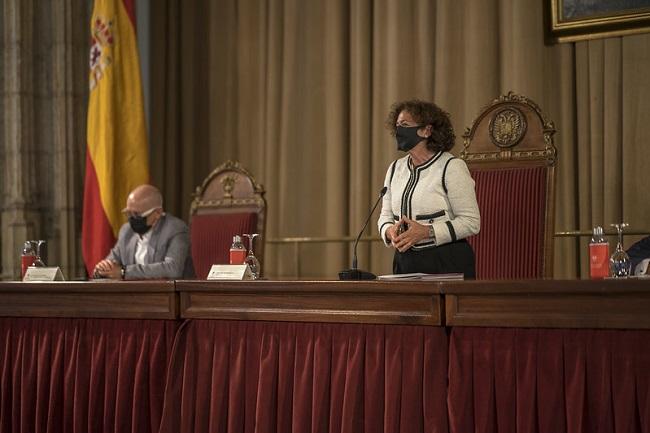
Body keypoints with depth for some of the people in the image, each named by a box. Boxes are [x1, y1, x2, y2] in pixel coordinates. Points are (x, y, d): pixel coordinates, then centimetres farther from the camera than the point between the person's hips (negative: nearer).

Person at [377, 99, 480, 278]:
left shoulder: (452, 167, -8)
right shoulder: (395, 168, 11)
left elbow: (471, 222, -12)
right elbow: (386, 216, 14)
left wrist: (426, 232, -21)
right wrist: (389, 231, -10)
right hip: (405, 262, 5)